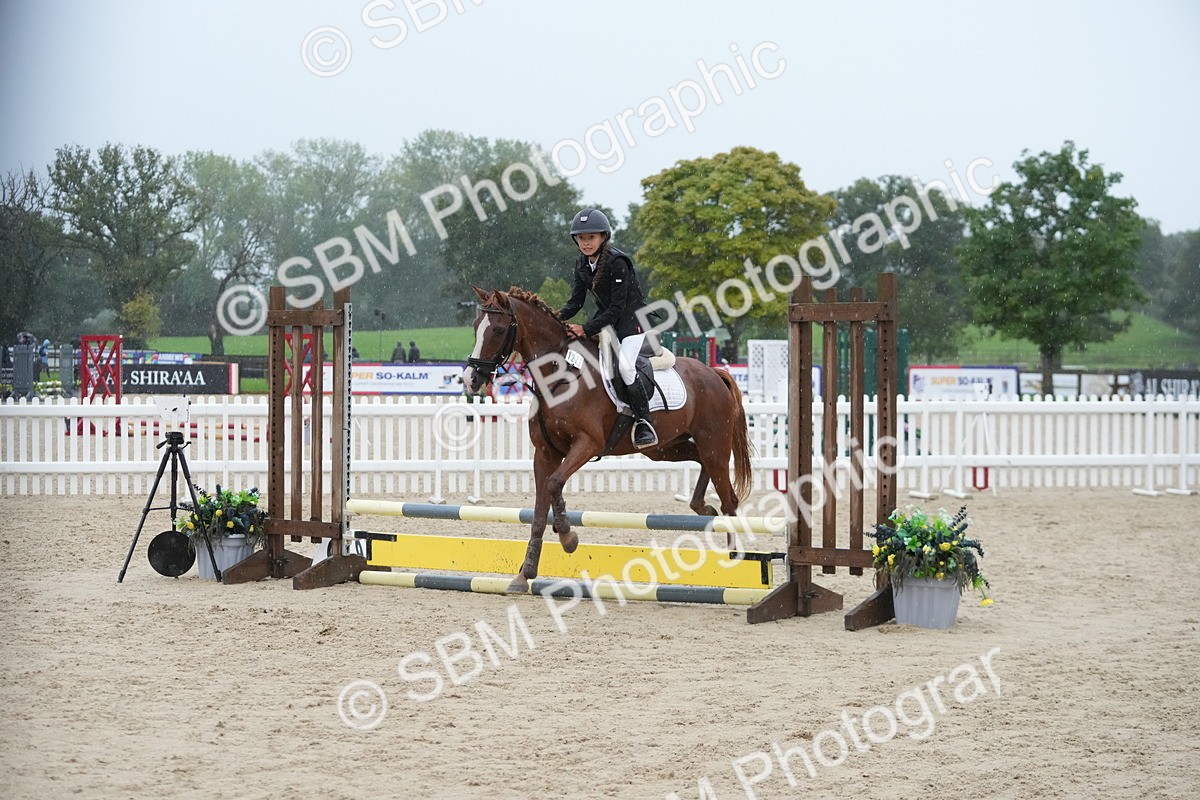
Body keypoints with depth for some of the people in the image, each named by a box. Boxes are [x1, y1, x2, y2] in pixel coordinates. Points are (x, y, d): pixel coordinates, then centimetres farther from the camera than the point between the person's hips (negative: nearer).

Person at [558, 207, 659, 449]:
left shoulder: (617, 262, -22)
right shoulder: (582, 264, 2)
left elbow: (617, 308, -25)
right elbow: (576, 300, 3)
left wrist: (587, 329, -32)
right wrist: (560, 317, -19)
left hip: (633, 318, -8)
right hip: (606, 316, 9)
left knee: (625, 365, -29)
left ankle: (644, 423, -22)